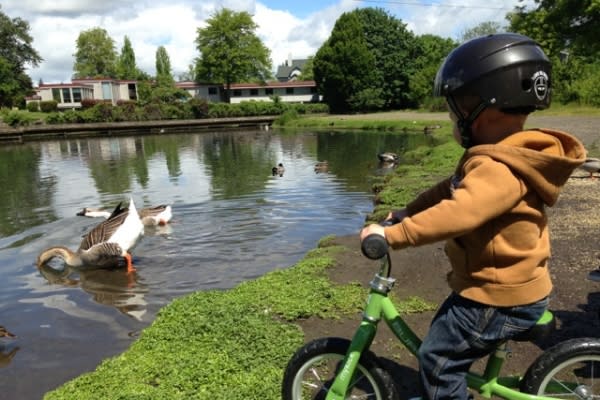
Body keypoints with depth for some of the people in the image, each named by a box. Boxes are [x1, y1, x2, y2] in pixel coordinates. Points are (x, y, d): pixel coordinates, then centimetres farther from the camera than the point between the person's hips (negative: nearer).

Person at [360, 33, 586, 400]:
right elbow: (449, 190, 11)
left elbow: (456, 213, -40)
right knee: (445, 331, 25)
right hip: (503, 285, 10)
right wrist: (407, 212, 5)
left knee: (437, 357, -1)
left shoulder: (500, 168, -28)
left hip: (501, 298, -10)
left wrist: (392, 234, -36)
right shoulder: (499, 157, 7)